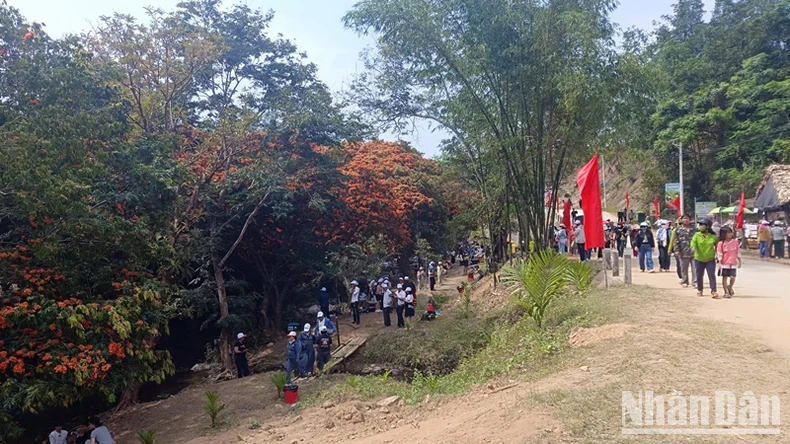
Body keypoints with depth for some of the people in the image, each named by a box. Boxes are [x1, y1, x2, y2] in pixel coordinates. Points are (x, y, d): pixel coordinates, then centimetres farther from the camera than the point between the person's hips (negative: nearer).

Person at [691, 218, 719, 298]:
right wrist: (693, 247, -40)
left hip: (710, 259, 0)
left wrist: (716, 252, 5)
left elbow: (717, 245, 16)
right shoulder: (697, 235, -3)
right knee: (699, 276, 10)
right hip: (699, 259, 0)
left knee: (712, 275, -6)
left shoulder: (713, 236, 0)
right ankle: (699, 290, 26)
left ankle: (713, 292, -4)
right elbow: (693, 241, -19)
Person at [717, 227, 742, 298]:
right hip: (725, 264, -2)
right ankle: (726, 292, 15)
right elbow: (719, 255, -5)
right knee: (725, 278, 5)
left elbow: (738, 253, 9)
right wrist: (720, 263, -8)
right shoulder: (721, 243, -7)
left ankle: (730, 287, 27)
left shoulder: (736, 242, 2)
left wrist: (739, 262, 10)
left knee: (733, 277, -3)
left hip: (733, 264, 2)